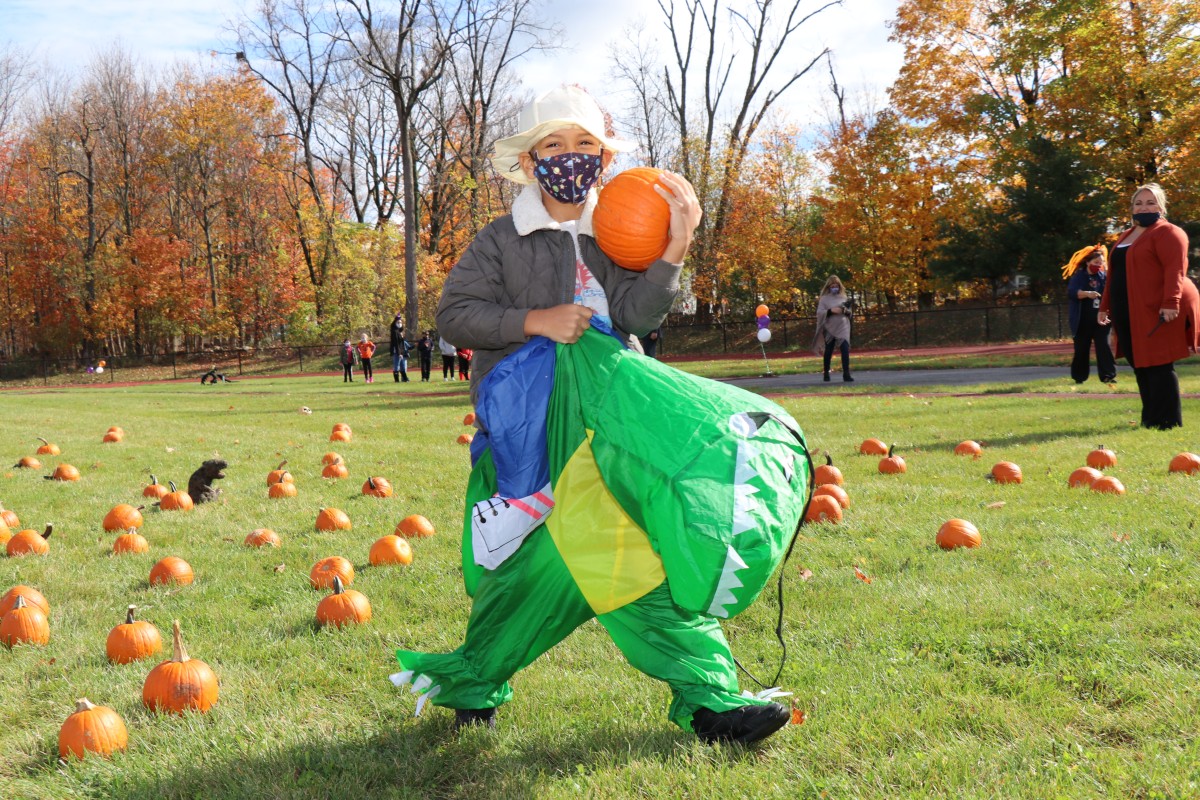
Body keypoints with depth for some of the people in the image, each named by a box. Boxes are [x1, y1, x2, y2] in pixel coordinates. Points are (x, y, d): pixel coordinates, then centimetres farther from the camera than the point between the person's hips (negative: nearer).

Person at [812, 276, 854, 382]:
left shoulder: (843, 297, 9)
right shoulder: (824, 299, 0)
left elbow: (849, 313, 15)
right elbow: (819, 312, -8)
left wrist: (846, 310, -8)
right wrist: (831, 311, -21)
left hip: (842, 328, 2)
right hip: (829, 328, -1)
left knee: (845, 350, -13)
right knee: (828, 352, 9)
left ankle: (846, 374, -13)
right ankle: (826, 373, 25)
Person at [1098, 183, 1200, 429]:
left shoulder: (1168, 233, -5)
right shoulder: (1125, 238, 23)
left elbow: (1175, 269, -17)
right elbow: (1114, 274, 25)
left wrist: (1170, 303, -28)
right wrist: (1105, 306, 21)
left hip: (1157, 314, -8)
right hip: (1130, 315, 8)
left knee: (1158, 366, -7)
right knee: (1140, 366, 9)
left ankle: (1166, 422, -3)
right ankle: (1150, 419, 16)